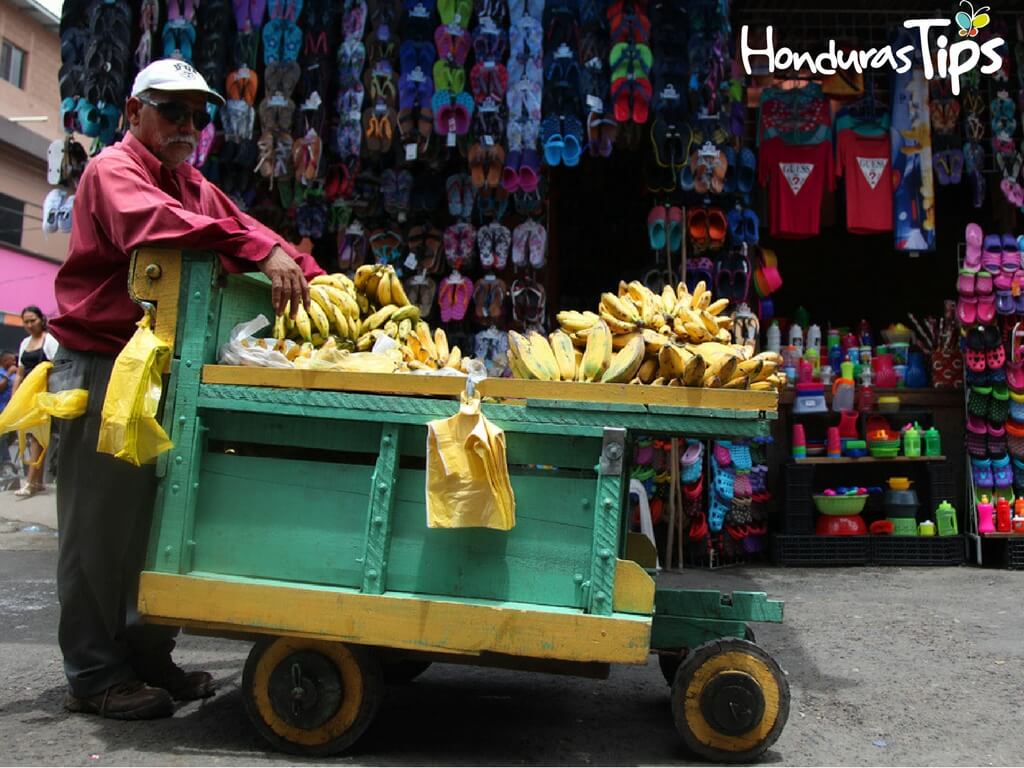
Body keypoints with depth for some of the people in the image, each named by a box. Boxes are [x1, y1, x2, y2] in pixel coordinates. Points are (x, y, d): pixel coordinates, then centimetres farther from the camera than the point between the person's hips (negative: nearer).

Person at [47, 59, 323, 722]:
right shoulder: (113, 170, -7)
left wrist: (312, 277, -7)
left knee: (160, 517, 12)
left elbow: (244, 231, 9)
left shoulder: (195, 186, 19)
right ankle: (93, 675, 10)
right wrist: (260, 251, -39)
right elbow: (155, 224, -29)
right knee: (99, 524, -1)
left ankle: (147, 655, 24)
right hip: (101, 366, -8)